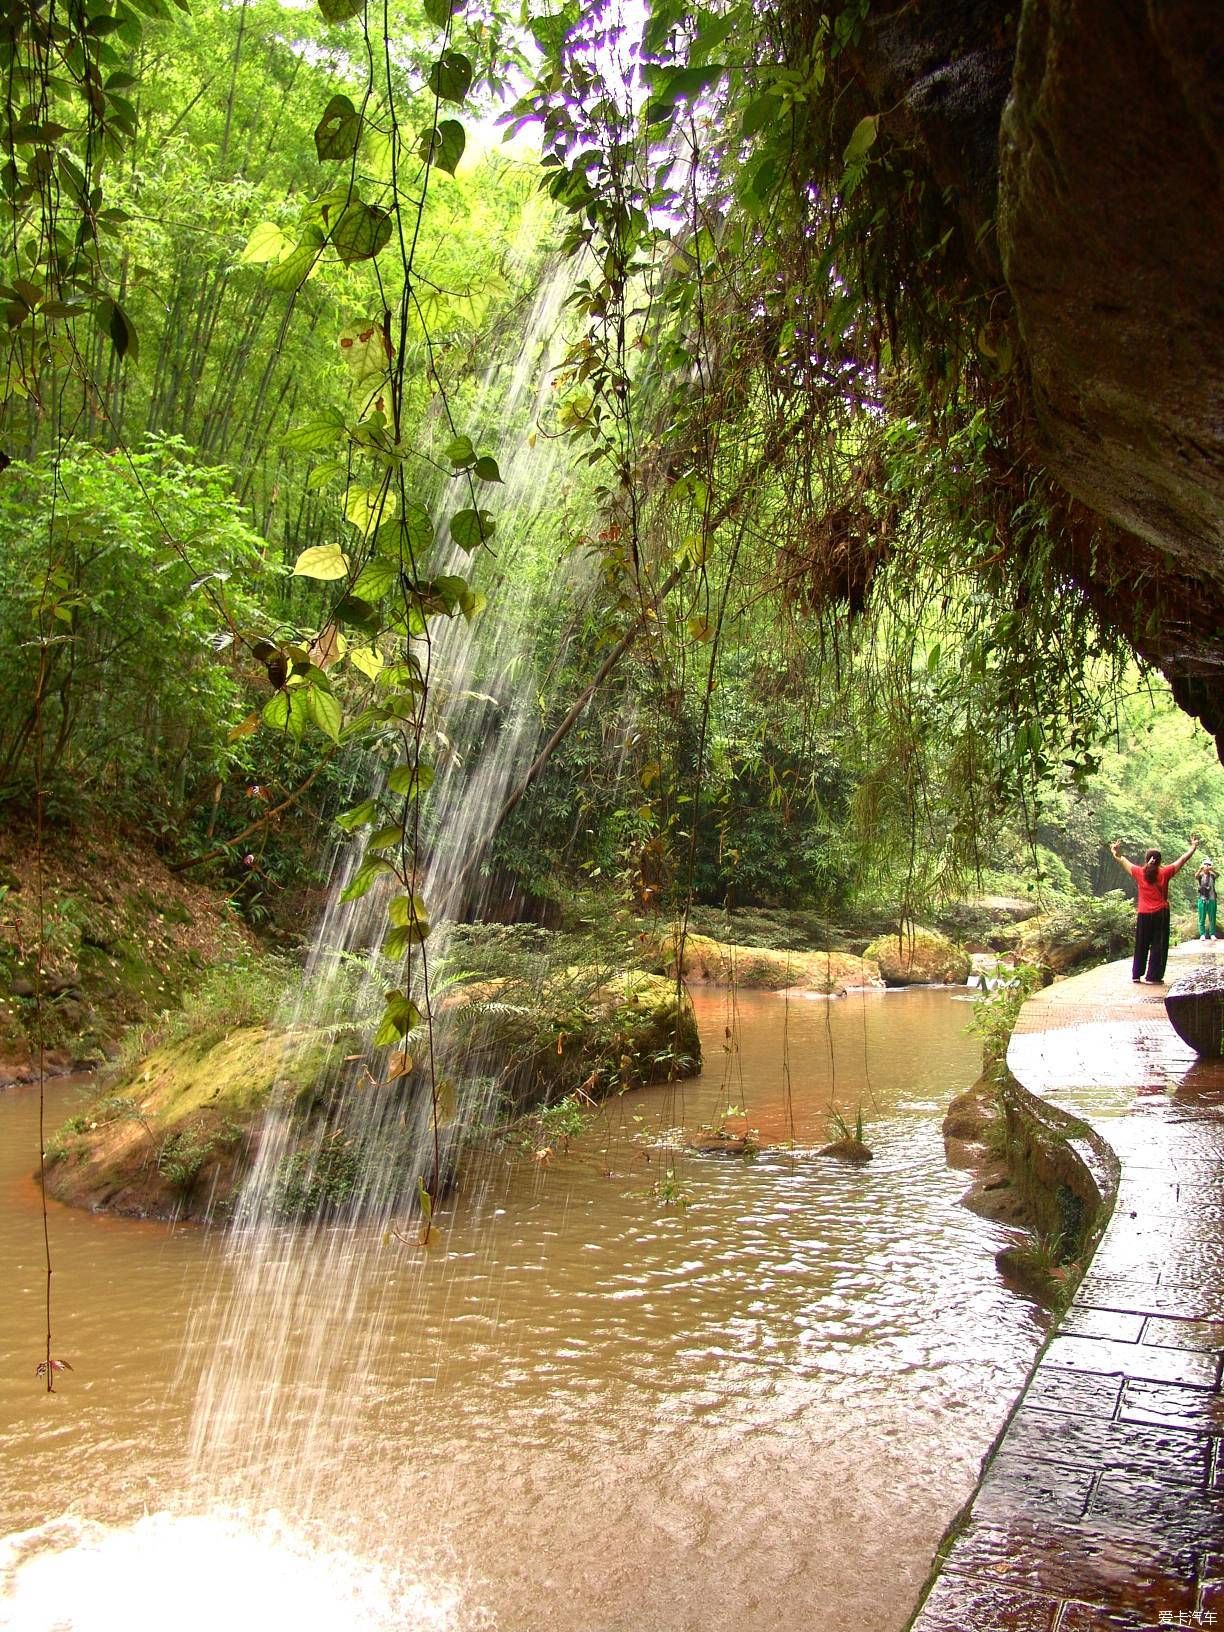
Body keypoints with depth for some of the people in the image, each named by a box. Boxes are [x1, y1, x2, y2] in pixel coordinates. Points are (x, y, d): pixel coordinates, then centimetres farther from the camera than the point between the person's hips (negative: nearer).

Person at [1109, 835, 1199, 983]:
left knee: (1141, 946, 12)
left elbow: (1123, 861, 13)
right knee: (1159, 946, 2)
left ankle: (1136, 974, 13)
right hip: (1161, 914, -2)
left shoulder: (1139, 873, 0)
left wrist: (1115, 853, 30)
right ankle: (1154, 977, -1)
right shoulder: (1164, 873, -5)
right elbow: (1182, 860, 3)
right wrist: (1193, 847, 14)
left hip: (1143, 915, 2)